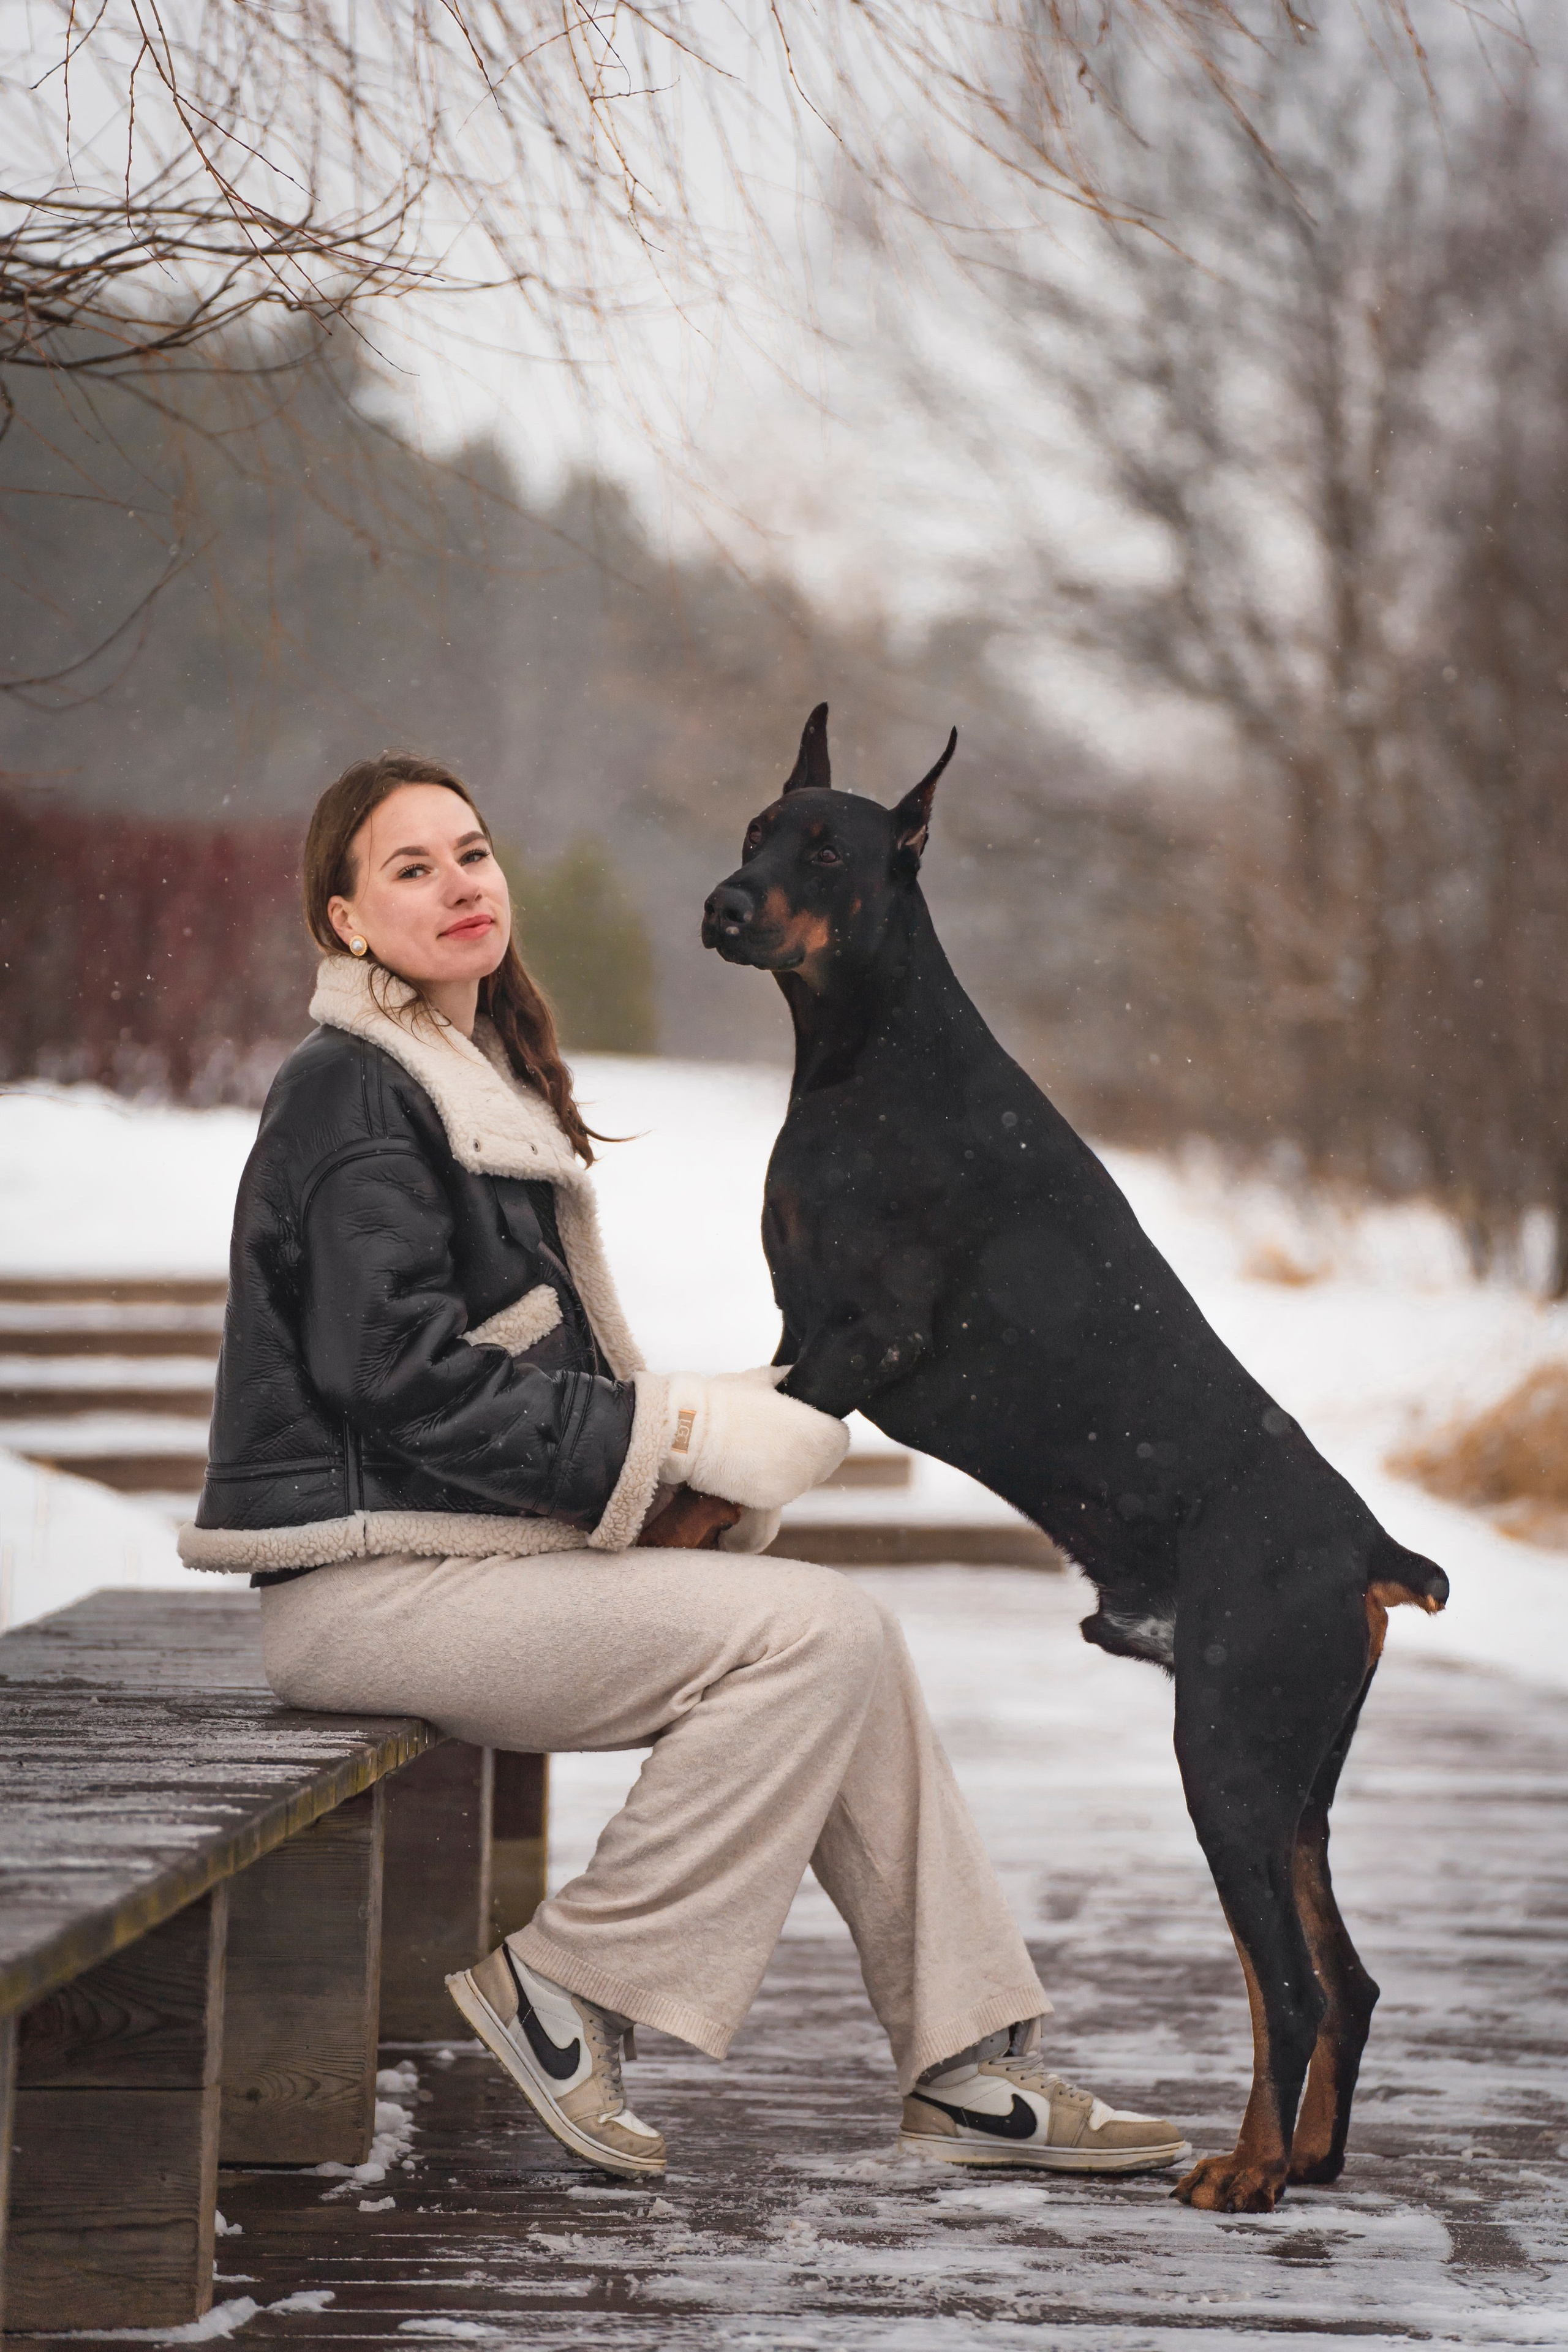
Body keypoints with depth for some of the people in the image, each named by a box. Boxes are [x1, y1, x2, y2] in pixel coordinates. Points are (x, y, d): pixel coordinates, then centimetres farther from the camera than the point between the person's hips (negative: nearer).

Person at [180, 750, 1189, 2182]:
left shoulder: (481, 1083, 20)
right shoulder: (353, 1095, -11)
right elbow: (403, 1372, -20)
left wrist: (712, 1423, 3)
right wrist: (681, 1434, -18)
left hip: (489, 1547, 9)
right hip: (372, 1586, -9)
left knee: (850, 1638, -3)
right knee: (812, 1634, -20)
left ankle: (965, 2065, 0)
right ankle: (571, 1985, -10)